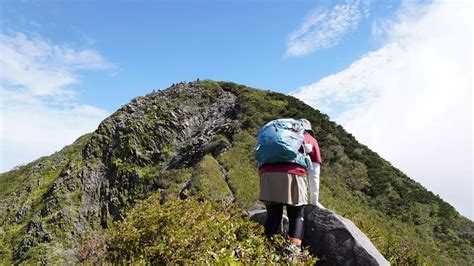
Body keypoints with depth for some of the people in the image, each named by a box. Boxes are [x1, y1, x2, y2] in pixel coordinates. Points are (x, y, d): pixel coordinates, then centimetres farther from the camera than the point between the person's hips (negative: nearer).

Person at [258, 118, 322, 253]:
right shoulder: (311, 140, 29)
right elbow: (314, 173, 24)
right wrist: (314, 200, 29)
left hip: (268, 173, 3)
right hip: (293, 174, -2)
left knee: (273, 215, 12)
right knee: (297, 216, 10)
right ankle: (294, 247, -9)